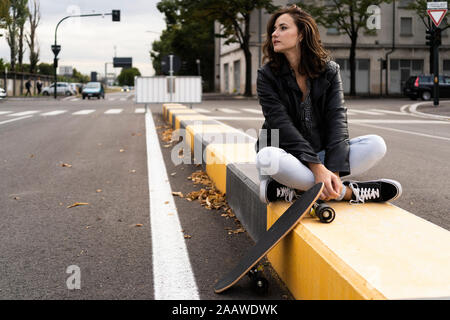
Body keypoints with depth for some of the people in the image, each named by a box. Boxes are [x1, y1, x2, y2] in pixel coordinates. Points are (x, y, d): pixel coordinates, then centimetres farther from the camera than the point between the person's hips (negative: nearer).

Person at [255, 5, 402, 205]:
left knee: (376, 145, -19)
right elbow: (282, 126, -15)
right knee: (267, 158, -37)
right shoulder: (268, 76, -3)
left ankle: (296, 190, -28)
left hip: (321, 152, 2)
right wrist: (317, 168, -29)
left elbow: (337, 118, -9)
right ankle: (349, 192, -26)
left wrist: (334, 171, -26)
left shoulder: (329, 70, 3)